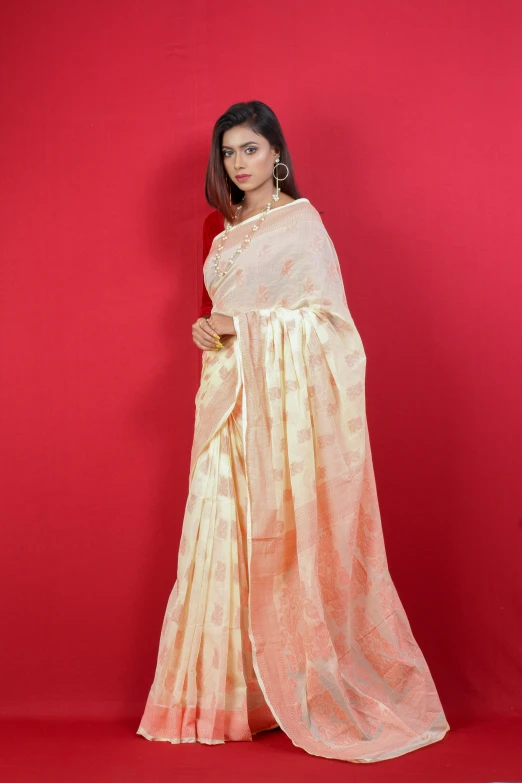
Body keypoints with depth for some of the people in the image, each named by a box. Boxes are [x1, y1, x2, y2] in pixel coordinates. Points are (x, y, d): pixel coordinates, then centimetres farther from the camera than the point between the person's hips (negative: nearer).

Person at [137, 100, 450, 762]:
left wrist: (241, 326, -16)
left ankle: (314, 691, 7)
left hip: (287, 397, -6)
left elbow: (325, 311, -10)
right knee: (226, 533, 3)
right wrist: (209, 330, 1)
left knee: (288, 536, -5)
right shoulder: (222, 225, 17)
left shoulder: (300, 220, -2)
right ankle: (229, 692, 12)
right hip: (232, 397, 6)